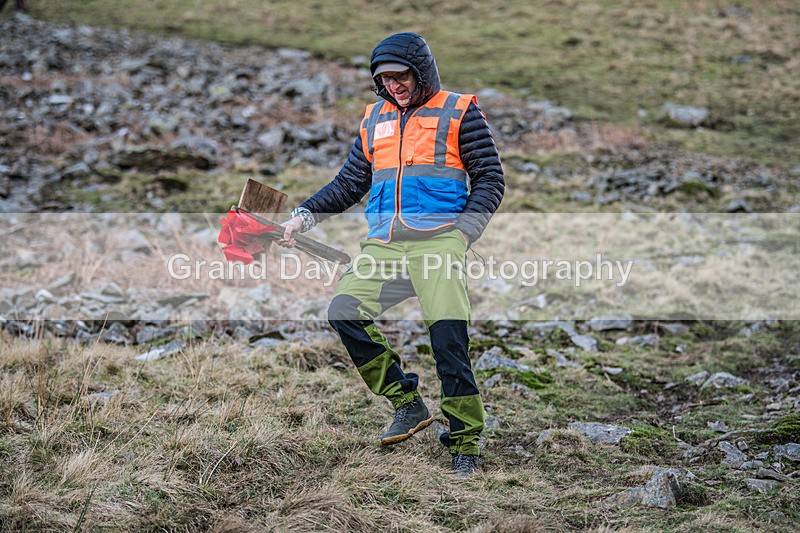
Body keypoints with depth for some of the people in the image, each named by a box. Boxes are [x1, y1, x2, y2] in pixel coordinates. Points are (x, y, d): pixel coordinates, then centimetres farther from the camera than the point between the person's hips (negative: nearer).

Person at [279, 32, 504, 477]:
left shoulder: (459, 112, 7)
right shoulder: (375, 120, 22)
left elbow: (490, 179, 3)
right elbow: (349, 184, 24)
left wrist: (462, 234, -9)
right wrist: (304, 216, 12)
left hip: (439, 237, -5)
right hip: (384, 242, 5)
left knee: (449, 340, -13)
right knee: (344, 310, -15)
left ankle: (465, 443, -2)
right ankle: (408, 404, -3)